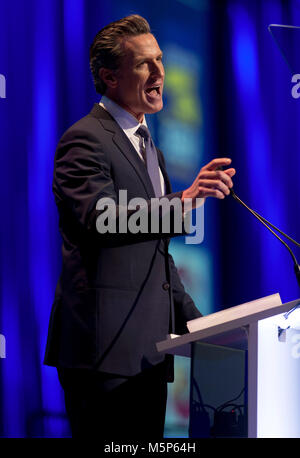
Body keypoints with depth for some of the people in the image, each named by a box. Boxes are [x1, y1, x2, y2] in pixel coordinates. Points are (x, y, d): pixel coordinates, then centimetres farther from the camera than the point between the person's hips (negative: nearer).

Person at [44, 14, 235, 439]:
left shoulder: (147, 146, 22)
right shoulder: (85, 140, -8)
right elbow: (101, 220, -25)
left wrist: (195, 324, 22)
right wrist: (184, 200, -35)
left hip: (149, 350, 9)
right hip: (105, 352, -9)